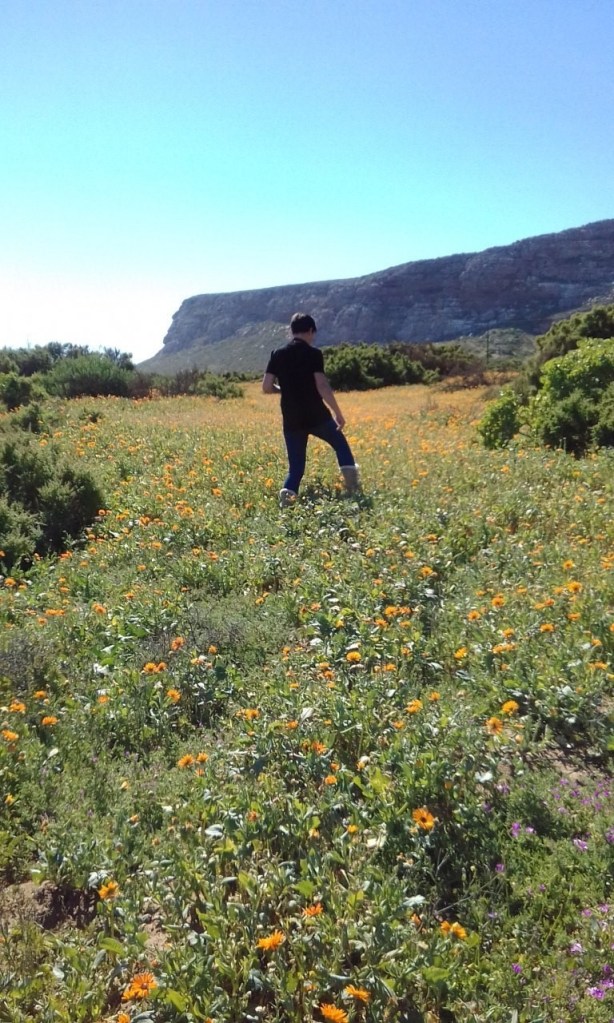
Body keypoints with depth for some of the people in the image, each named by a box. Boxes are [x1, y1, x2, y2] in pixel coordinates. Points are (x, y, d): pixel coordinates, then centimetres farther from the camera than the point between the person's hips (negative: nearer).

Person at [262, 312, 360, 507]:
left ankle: (287, 495, -13)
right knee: (340, 444, 24)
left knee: (296, 467, 11)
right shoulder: (313, 354, -7)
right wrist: (338, 413, -7)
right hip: (316, 416, -3)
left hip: (291, 421, 3)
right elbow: (322, 387, -15)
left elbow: (266, 387, 2)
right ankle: (352, 483, 11)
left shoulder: (278, 354, 5)